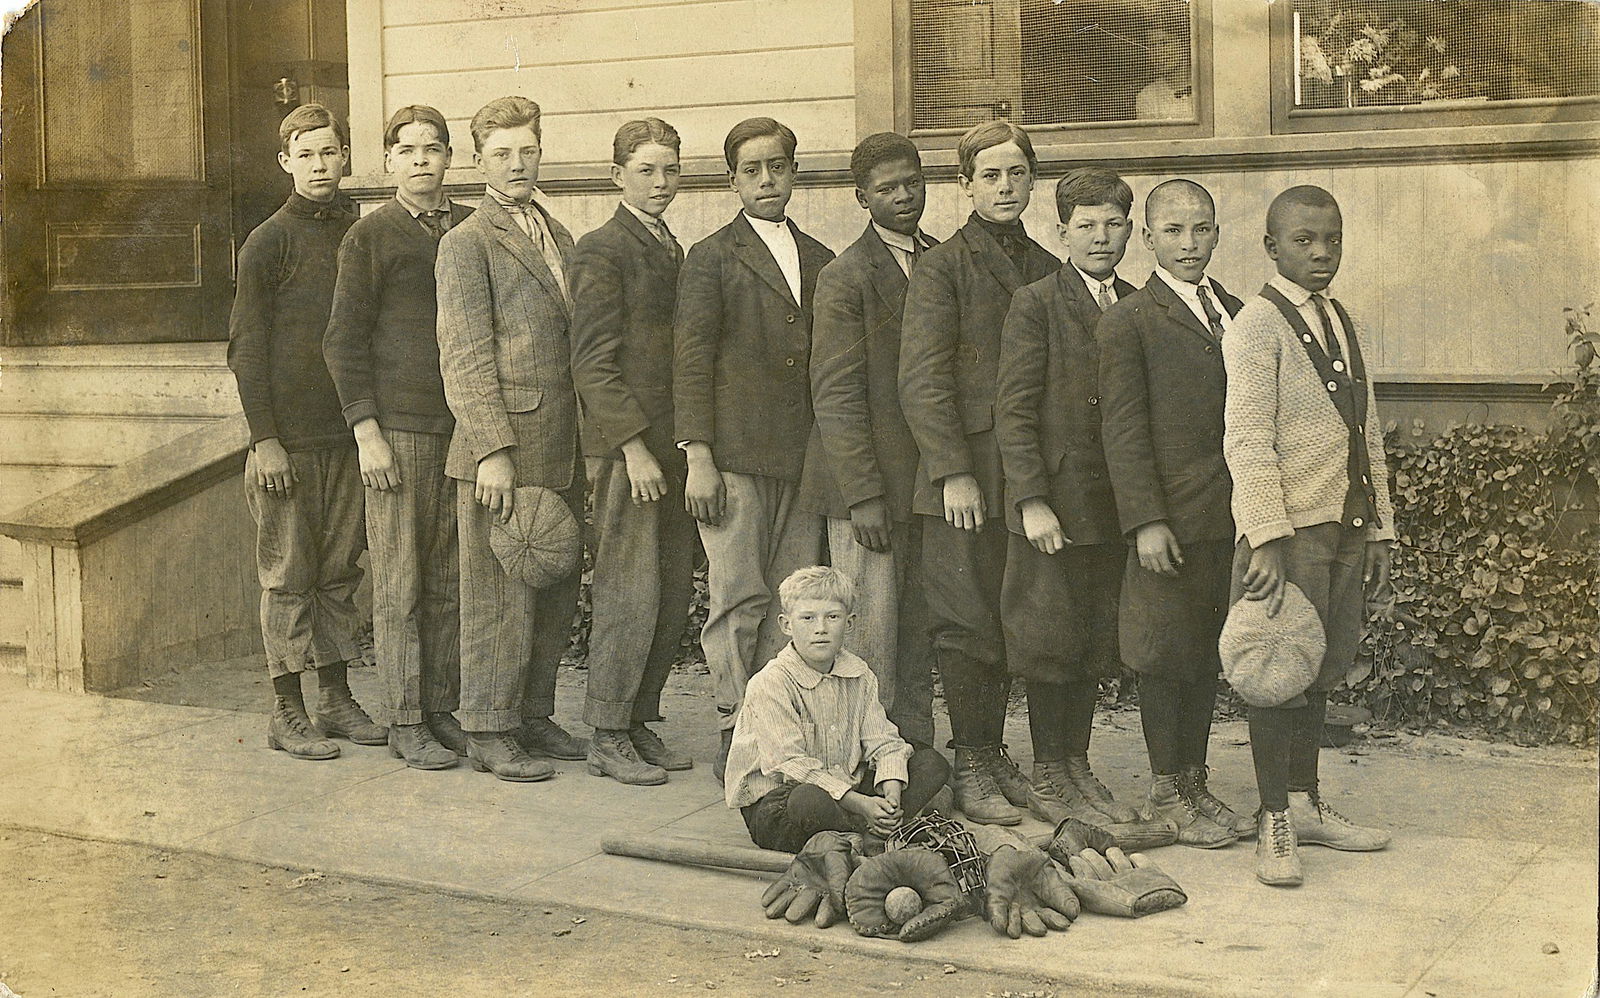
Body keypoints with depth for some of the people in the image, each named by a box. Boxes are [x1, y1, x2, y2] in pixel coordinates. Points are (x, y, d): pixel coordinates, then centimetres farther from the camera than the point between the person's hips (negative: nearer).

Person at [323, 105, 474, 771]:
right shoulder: (370, 236, 1)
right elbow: (344, 341, -1)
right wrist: (367, 433, -8)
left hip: (464, 427, 4)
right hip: (399, 428, -4)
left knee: (450, 582, 8)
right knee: (399, 584, 0)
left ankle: (443, 709, 17)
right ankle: (405, 722, 7)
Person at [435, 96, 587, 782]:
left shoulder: (559, 237, 19)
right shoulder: (467, 243, -4)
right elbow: (465, 358, -10)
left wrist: (586, 445, 16)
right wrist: (493, 451, -17)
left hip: (561, 453, 7)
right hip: (503, 449, -7)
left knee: (556, 593, 11)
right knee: (499, 594, -2)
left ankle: (533, 717, 23)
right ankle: (488, 732, 8)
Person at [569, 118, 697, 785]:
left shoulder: (672, 252, 18)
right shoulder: (602, 250, -6)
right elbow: (592, 361, -12)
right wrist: (634, 447, -17)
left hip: (672, 447, 8)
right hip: (625, 447, -8)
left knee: (675, 594, 8)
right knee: (630, 593, -6)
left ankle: (640, 723, 18)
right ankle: (607, 737, 4)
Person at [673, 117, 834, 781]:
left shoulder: (819, 261, 18)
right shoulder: (712, 259, 4)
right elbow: (691, 363, -2)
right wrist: (698, 457, -10)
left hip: (804, 461, 4)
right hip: (736, 457, -4)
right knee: (738, 599, -5)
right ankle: (734, 734, 3)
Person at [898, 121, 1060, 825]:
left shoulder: (1047, 270, 15)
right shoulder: (942, 267, -3)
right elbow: (922, 378, -9)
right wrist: (954, 472, -15)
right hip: (964, 479, -5)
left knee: (1012, 624, 10)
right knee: (969, 626, -2)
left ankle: (995, 754, 21)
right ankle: (971, 769, 8)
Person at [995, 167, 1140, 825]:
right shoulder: (1035, 305, -4)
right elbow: (1013, 411, -8)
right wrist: (1032, 500, -15)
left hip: (1114, 507, 5)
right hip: (1053, 505, -5)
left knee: (1095, 644, 11)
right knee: (1051, 642, 1)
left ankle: (1076, 766, 23)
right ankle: (1047, 777, 12)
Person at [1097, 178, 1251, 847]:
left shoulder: (1234, 313, 15)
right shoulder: (1128, 322, -5)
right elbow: (1123, 431, -10)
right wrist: (1146, 521, -16)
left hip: (1232, 519, 6)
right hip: (1174, 520, -6)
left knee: (1207, 656, 13)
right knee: (1165, 656, 2)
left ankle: (1194, 784, 24)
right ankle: (1164, 796, 13)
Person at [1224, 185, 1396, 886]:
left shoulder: (1346, 326, 15)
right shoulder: (1257, 324, -8)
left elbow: (1367, 434, 17)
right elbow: (1247, 441, -15)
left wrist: (1379, 527, 13)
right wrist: (1266, 540, -21)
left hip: (1345, 525, 7)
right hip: (1288, 527, -7)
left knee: (1320, 670, 13)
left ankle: (1305, 803, 25)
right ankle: (1275, 824, 9)